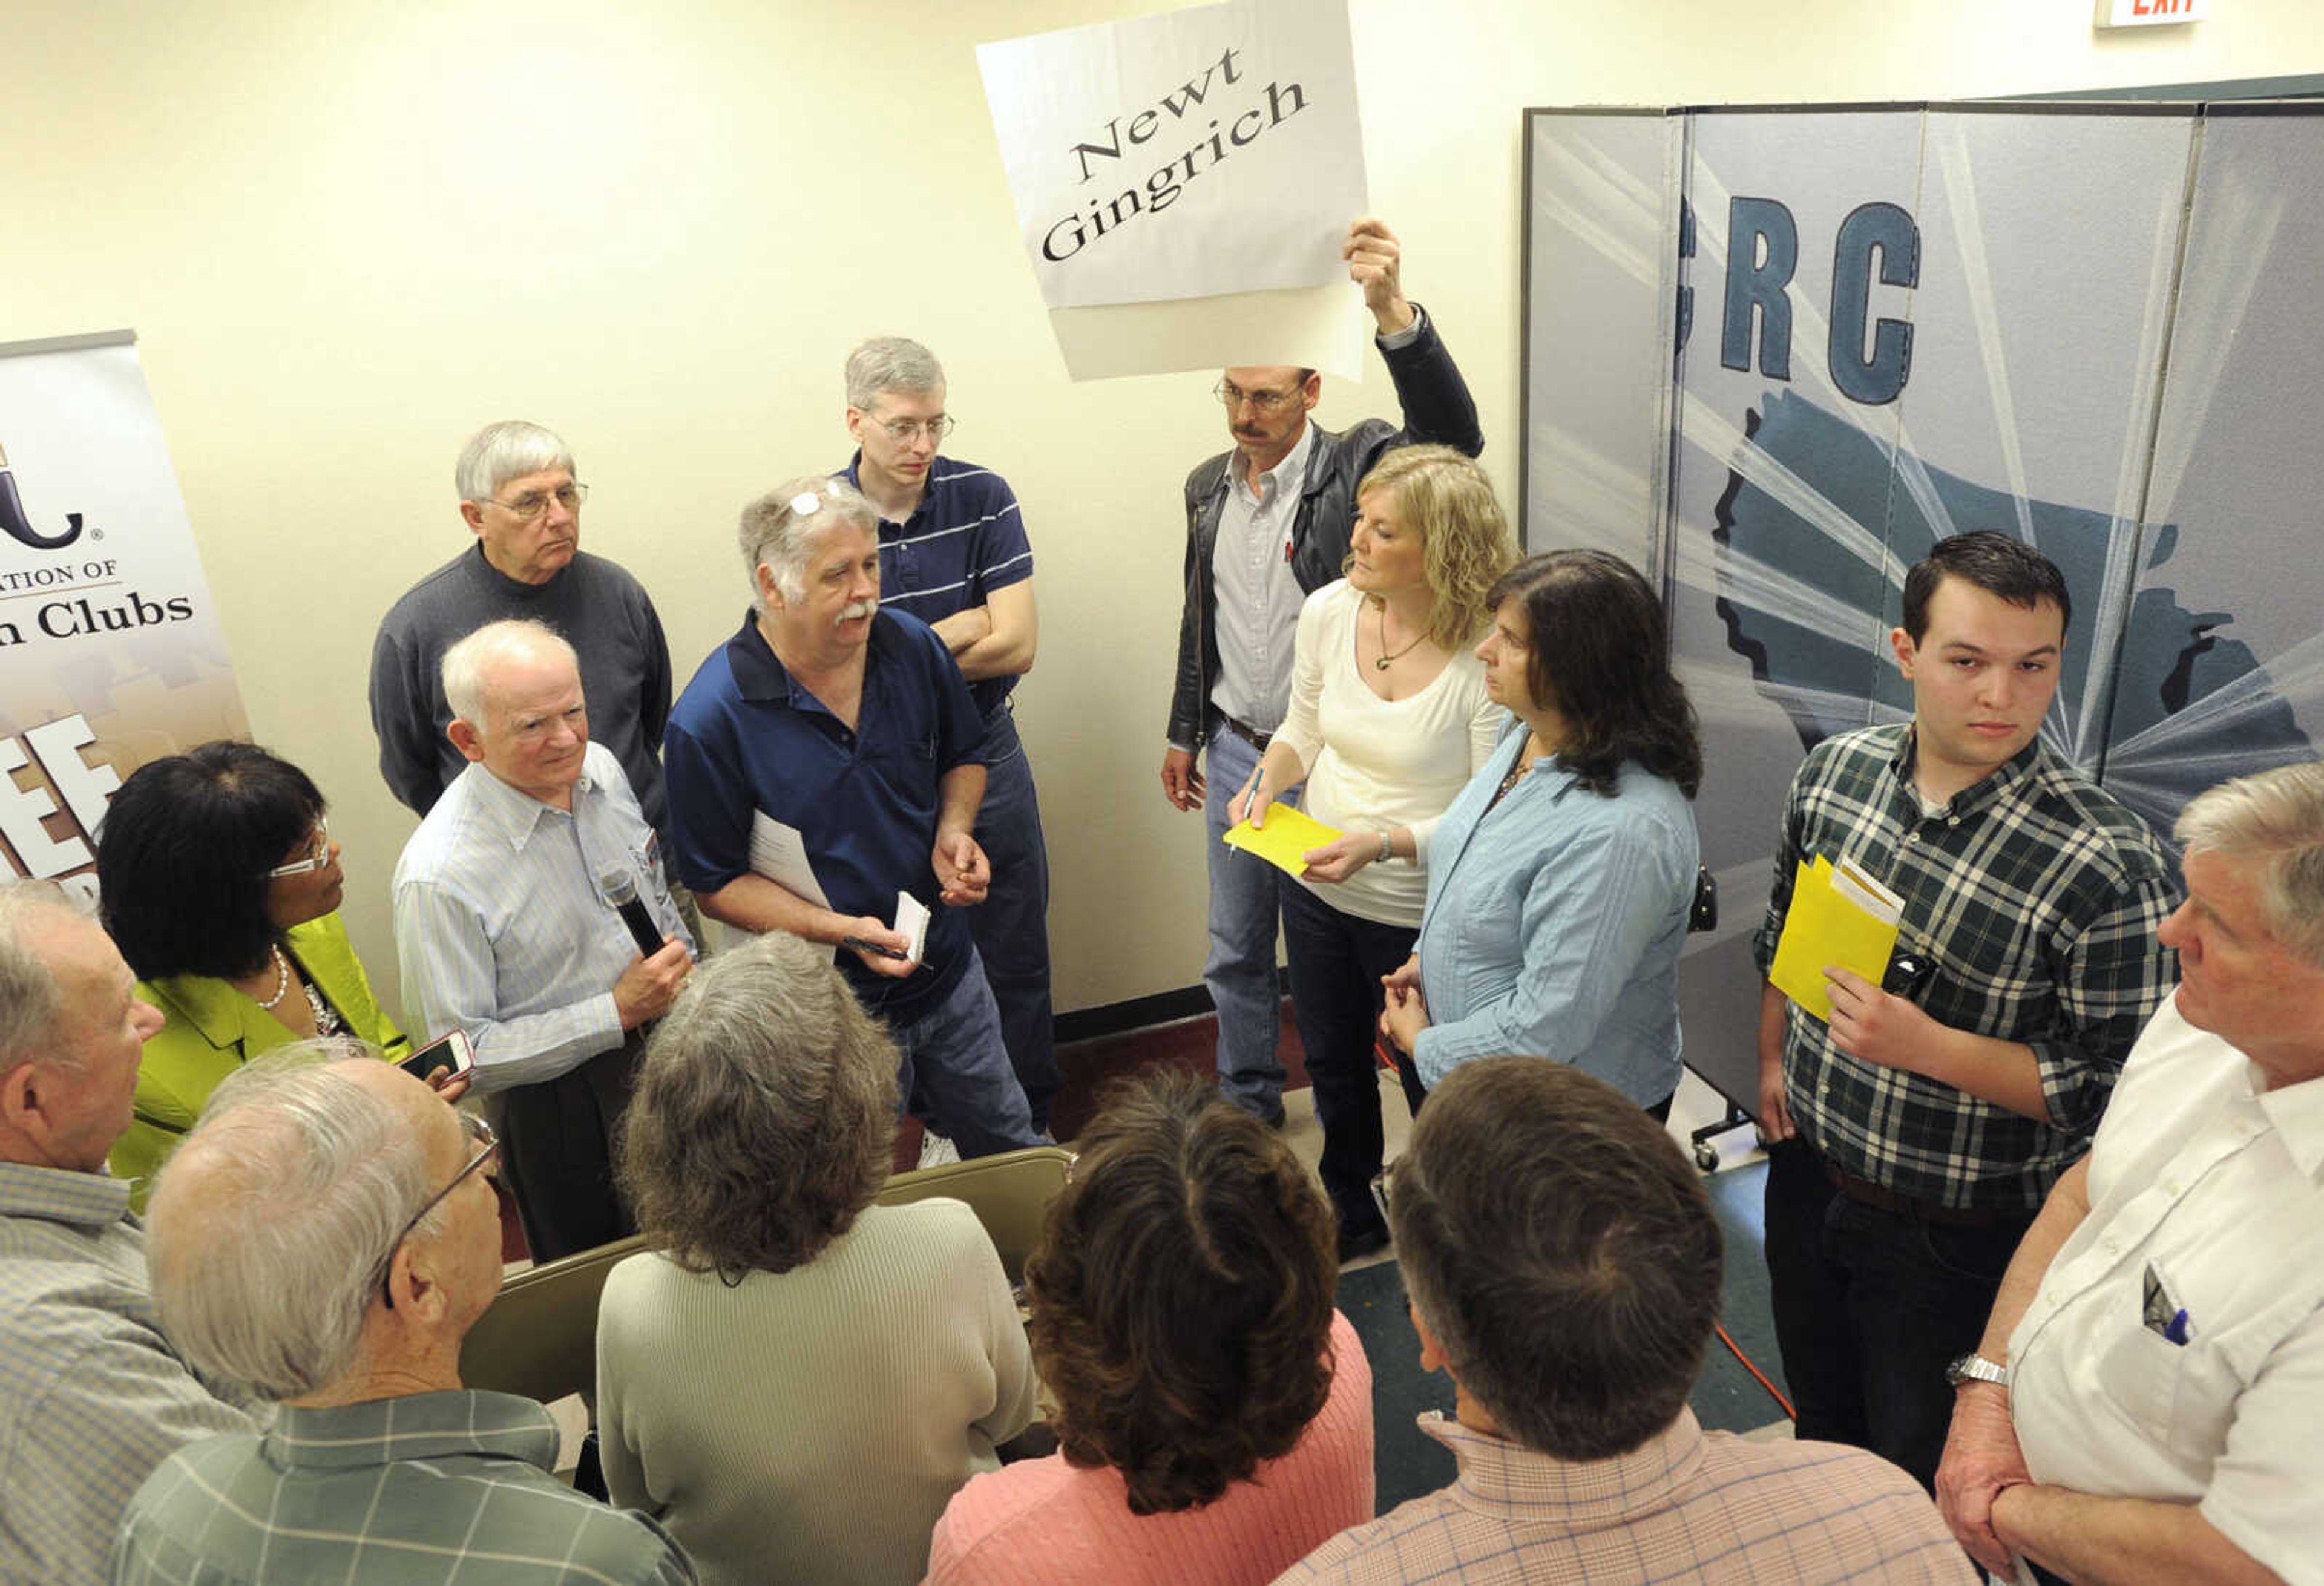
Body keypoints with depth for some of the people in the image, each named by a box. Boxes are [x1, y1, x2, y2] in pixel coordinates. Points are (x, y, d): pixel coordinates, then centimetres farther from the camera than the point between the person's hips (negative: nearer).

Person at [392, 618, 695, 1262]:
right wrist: (619, 1013, -26)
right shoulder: (441, 878, -28)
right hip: (563, 1106, -6)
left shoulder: (601, 768, -6)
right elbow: (466, 1054, -22)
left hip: (672, 1057, 6)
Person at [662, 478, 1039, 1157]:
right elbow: (717, 883, -13)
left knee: (1010, 1148, 24)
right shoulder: (708, 723, -23)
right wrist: (843, 931, -24)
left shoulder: (914, 648, -8)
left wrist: (954, 831, -11)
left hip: (949, 971, 5)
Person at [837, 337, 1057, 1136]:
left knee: (1016, 964, 14)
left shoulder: (982, 497, -8)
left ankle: (1031, 1131, 34)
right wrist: (960, 631, -16)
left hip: (985, 761, 1)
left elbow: (1016, 647, -15)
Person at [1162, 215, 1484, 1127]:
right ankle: (1248, 1102, 38)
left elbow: (1453, 435, -35)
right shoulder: (1209, 487, 6)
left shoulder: (1354, 468, -13)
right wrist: (1186, 731, 21)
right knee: (1236, 950, 18)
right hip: (1236, 751, 6)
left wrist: (1393, 312, -49)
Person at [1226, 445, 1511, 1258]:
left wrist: (1384, 844, -32)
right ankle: (1352, 1213, 52)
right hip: (1316, 889, 6)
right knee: (1333, 1064, 25)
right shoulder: (1329, 612, -9)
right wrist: (1268, 777, -12)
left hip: (1423, 911, -5)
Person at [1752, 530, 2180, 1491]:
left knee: (1918, 1476, 18)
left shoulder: (2109, 864, -27)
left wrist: (1928, 1046, -30)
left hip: (1953, 1238, -5)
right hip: (1808, 1172, 5)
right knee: (1819, 1419, 30)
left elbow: (2113, 1086, -21)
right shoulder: (1836, 769, -9)